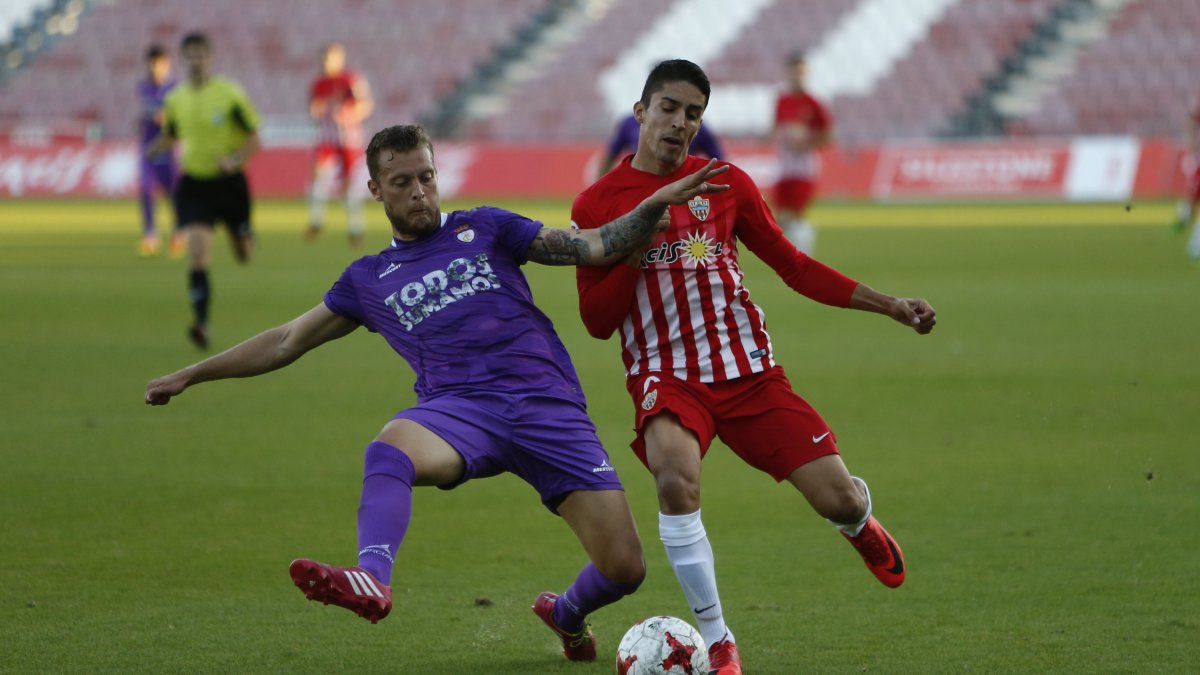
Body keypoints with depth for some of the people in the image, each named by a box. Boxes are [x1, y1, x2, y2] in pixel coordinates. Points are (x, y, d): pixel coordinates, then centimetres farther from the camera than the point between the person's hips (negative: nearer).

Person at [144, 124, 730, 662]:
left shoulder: (485, 230, 16)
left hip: (548, 405, 0)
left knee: (624, 568, -10)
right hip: (461, 409, 0)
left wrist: (654, 206, -8)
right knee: (389, 447, -38)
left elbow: (597, 247, 10)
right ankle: (372, 580, -62)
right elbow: (288, 340, 28)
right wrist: (191, 375, 28)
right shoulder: (369, 280, 20)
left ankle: (567, 614, 26)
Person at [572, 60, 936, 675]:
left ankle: (860, 523, 37)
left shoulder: (725, 183, 6)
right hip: (665, 376, -2)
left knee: (838, 499, -6)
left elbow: (792, 265, 12)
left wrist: (888, 305, 7)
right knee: (676, 480, -34)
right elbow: (597, 321, -1)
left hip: (748, 369, 2)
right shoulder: (597, 204, -1)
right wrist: (636, 247, -15)